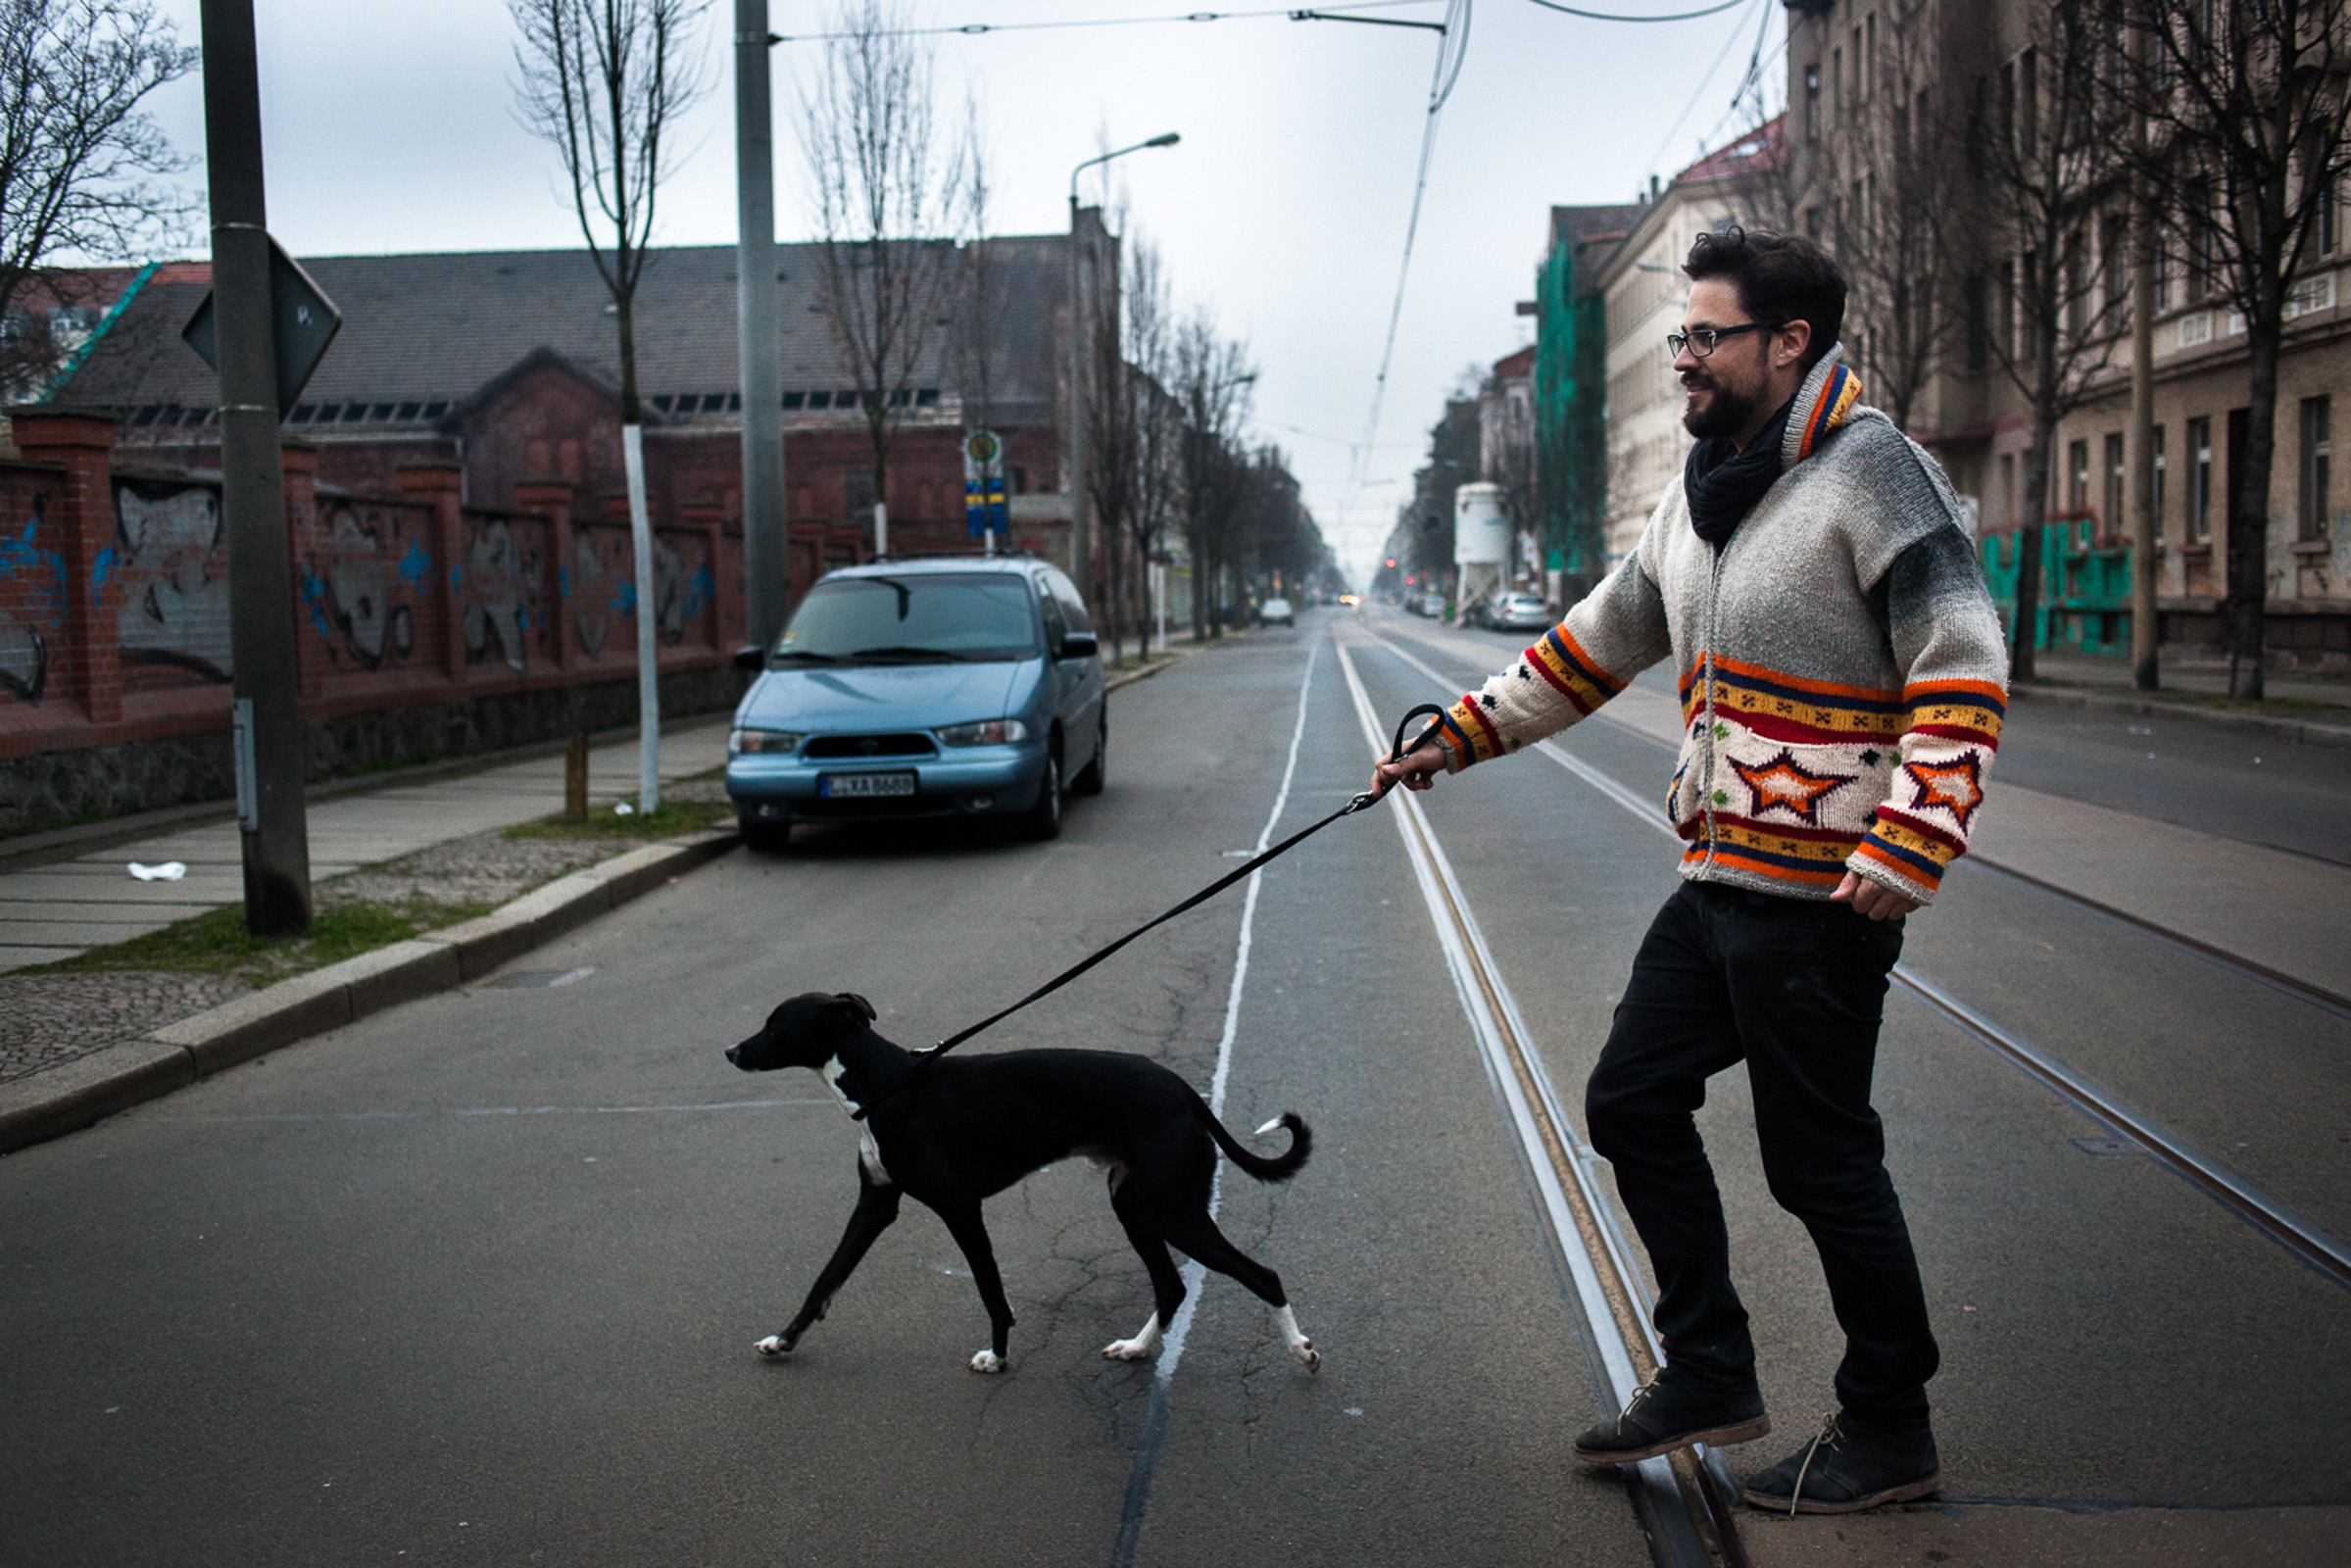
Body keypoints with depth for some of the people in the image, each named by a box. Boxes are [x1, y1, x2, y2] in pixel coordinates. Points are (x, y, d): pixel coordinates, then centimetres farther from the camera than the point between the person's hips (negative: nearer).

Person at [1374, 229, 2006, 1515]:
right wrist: (1458, 735, 22)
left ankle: (1888, 1434, 18)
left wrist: (1904, 851, -26)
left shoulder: (1872, 471, -12)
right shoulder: (1699, 497, 14)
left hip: (1819, 895, -9)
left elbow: (1964, 672, -17)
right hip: (1717, 880, 9)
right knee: (1633, 1102, 13)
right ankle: (1708, 1376, 26)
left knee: (1820, 1161, -1)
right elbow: (1596, 644, 24)